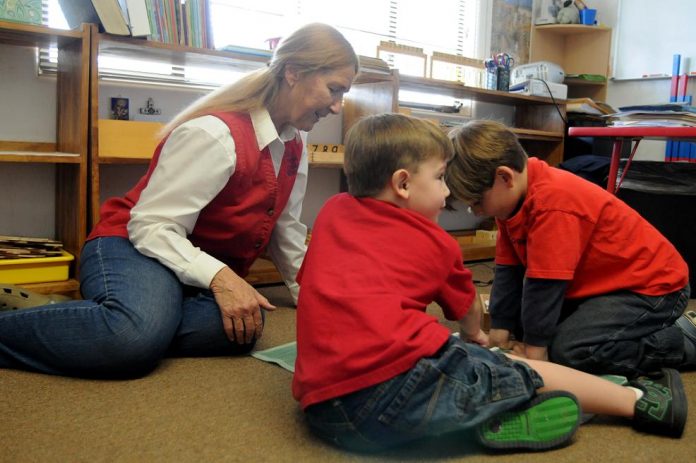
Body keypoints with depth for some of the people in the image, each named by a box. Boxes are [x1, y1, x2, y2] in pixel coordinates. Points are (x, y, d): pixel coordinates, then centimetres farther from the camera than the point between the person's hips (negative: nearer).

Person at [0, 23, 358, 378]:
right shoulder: (215, 134, -20)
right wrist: (219, 277, -33)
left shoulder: (294, 146, 7)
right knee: (138, 335, -41)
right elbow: (151, 226, -22)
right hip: (135, 247, -7)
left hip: (212, 270, 8)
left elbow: (285, 229, 18)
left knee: (245, 327, -30)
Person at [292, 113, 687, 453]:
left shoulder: (332, 211, 20)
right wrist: (475, 335, 52)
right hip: (399, 380, -5)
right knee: (522, 373, 14)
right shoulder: (436, 243, 10)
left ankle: (493, 414, 0)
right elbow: (468, 311, 29)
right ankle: (641, 402, 26)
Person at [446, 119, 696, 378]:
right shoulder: (512, 197, -2)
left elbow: (544, 283, -29)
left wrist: (534, 349, -20)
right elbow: (508, 271, 0)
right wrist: (499, 334, -1)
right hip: (604, 283, 9)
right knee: (522, 323, 7)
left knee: (568, 350, -25)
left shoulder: (553, 204, -32)